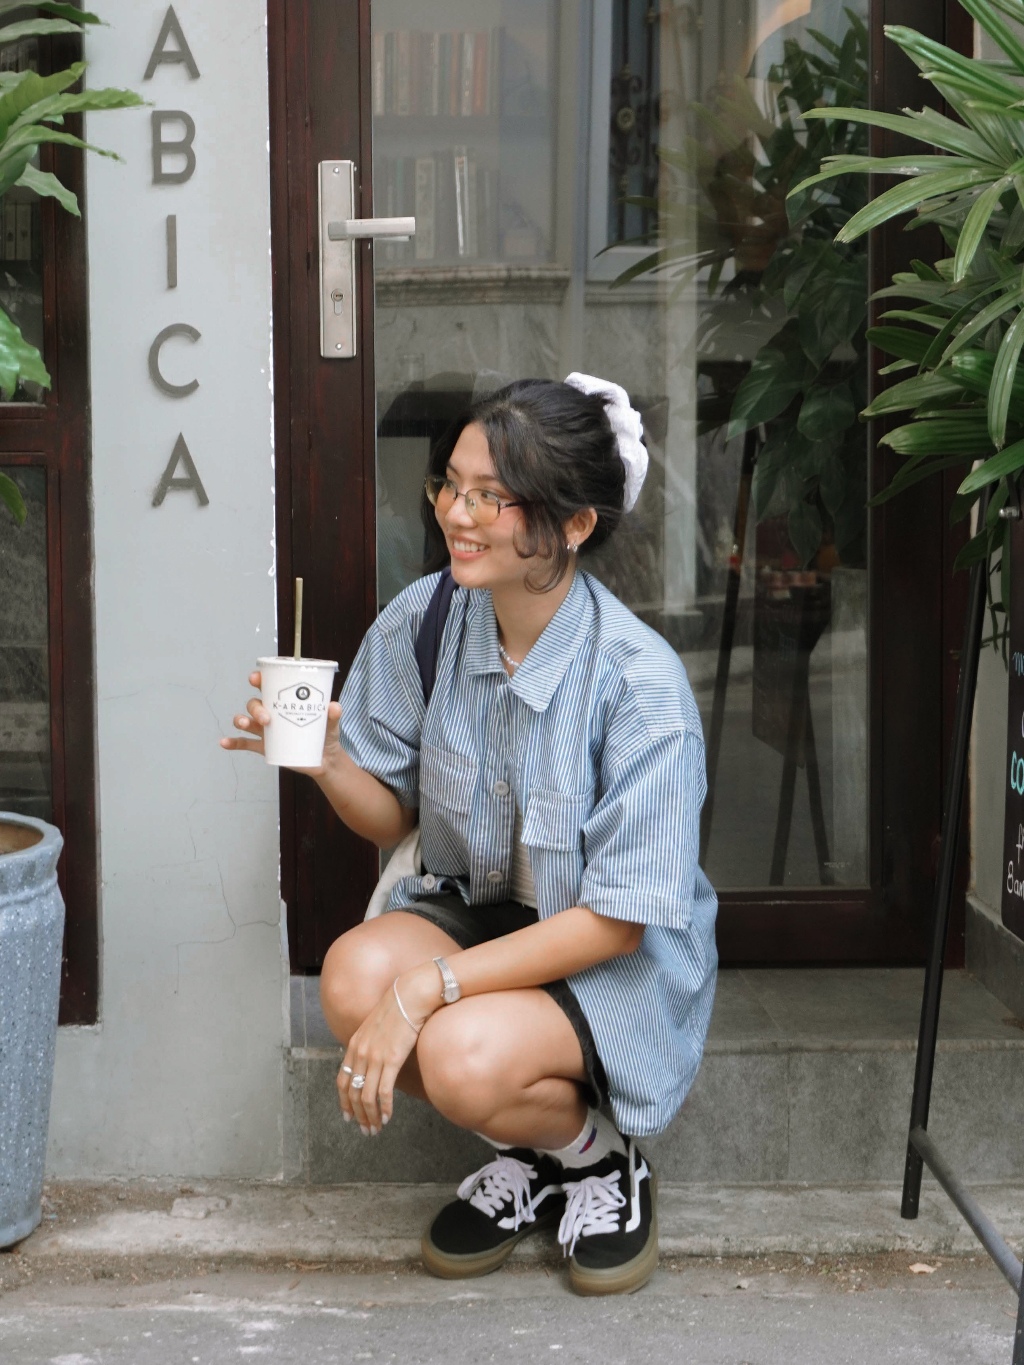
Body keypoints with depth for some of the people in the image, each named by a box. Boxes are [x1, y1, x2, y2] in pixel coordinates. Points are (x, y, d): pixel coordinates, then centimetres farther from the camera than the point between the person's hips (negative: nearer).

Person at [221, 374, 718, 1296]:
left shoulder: (638, 681, -24)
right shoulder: (421, 622, -9)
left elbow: (617, 921, -21)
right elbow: (394, 819, 3)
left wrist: (430, 986, -28)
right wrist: (328, 763, -21)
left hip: (621, 963, -5)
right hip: (469, 909, 5)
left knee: (463, 1057, -33)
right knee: (355, 973, -27)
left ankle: (599, 1150, 4)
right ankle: (529, 1153, 2)